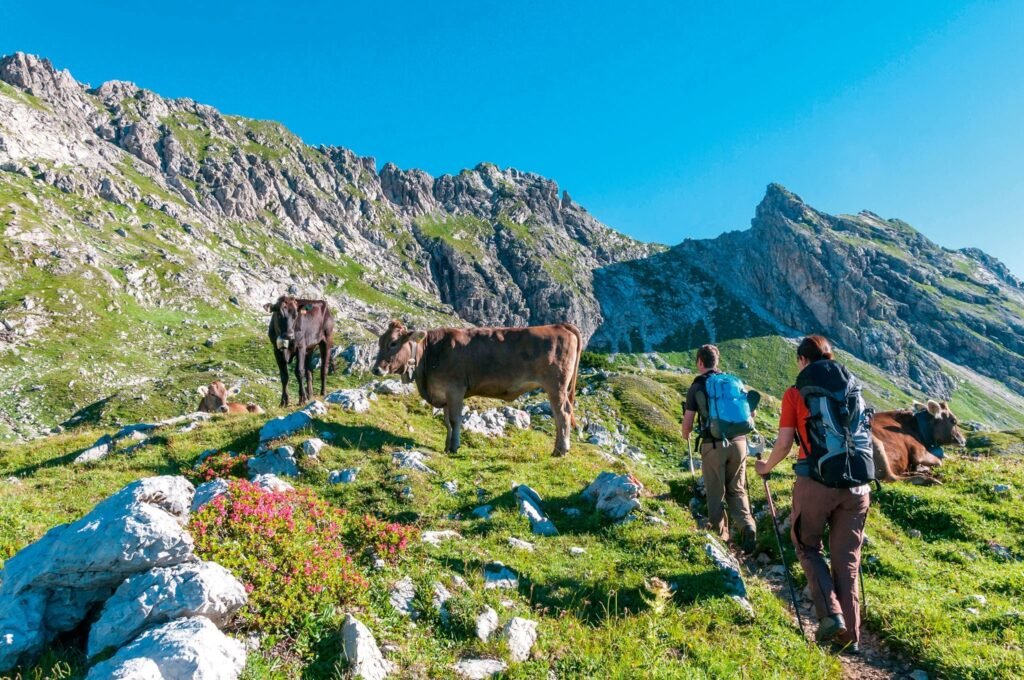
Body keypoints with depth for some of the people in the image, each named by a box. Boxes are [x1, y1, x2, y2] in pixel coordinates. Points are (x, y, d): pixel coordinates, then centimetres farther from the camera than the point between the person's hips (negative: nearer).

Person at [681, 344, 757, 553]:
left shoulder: (696, 387, -1)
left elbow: (688, 421, -1)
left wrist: (685, 435, 21)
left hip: (713, 445, -3)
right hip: (738, 442, 3)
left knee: (716, 493, 11)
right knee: (737, 490, 15)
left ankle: (720, 534, 18)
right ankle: (746, 525, -6)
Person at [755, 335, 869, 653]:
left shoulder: (795, 393, -1)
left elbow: (784, 444, -3)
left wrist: (765, 467, 16)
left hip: (815, 481, -4)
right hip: (855, 482, 4)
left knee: (807, 547, 17)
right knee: (846, 560, 13)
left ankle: (830, 614, 1)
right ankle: (850, 635, 17)